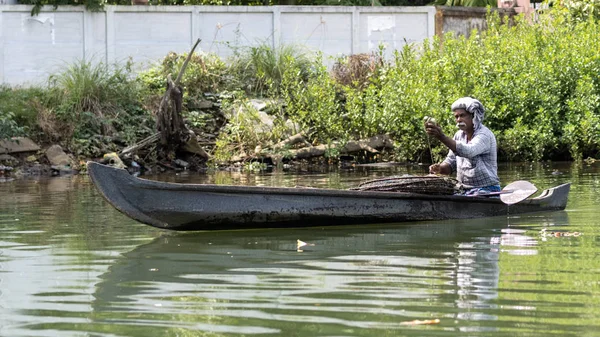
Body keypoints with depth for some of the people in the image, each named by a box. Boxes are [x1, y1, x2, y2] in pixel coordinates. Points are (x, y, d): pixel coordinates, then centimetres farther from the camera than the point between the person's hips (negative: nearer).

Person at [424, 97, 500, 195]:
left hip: (485, 190, -7)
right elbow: (450, 163, 14)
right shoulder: (459, 135, 13)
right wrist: (440, 168, -11)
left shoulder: (485, 135, -12)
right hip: (464, 190, 7)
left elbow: (468, 152, -32)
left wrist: (441, 136, -42)